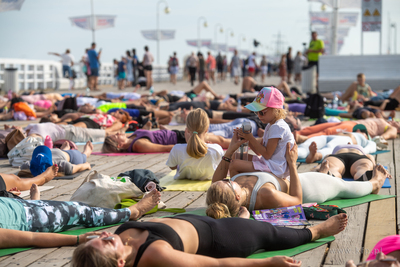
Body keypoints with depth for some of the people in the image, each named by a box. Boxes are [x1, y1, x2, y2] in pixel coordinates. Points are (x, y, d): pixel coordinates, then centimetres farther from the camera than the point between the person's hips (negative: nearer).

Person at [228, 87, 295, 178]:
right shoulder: (271, 125, 14)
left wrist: (251, 139, -17)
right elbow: (259, 151, 14)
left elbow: (267, 154, -20)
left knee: (234, 165, -20)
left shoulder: (278, 127, -18)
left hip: (274, 168, -11)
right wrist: (248, 138, -1)